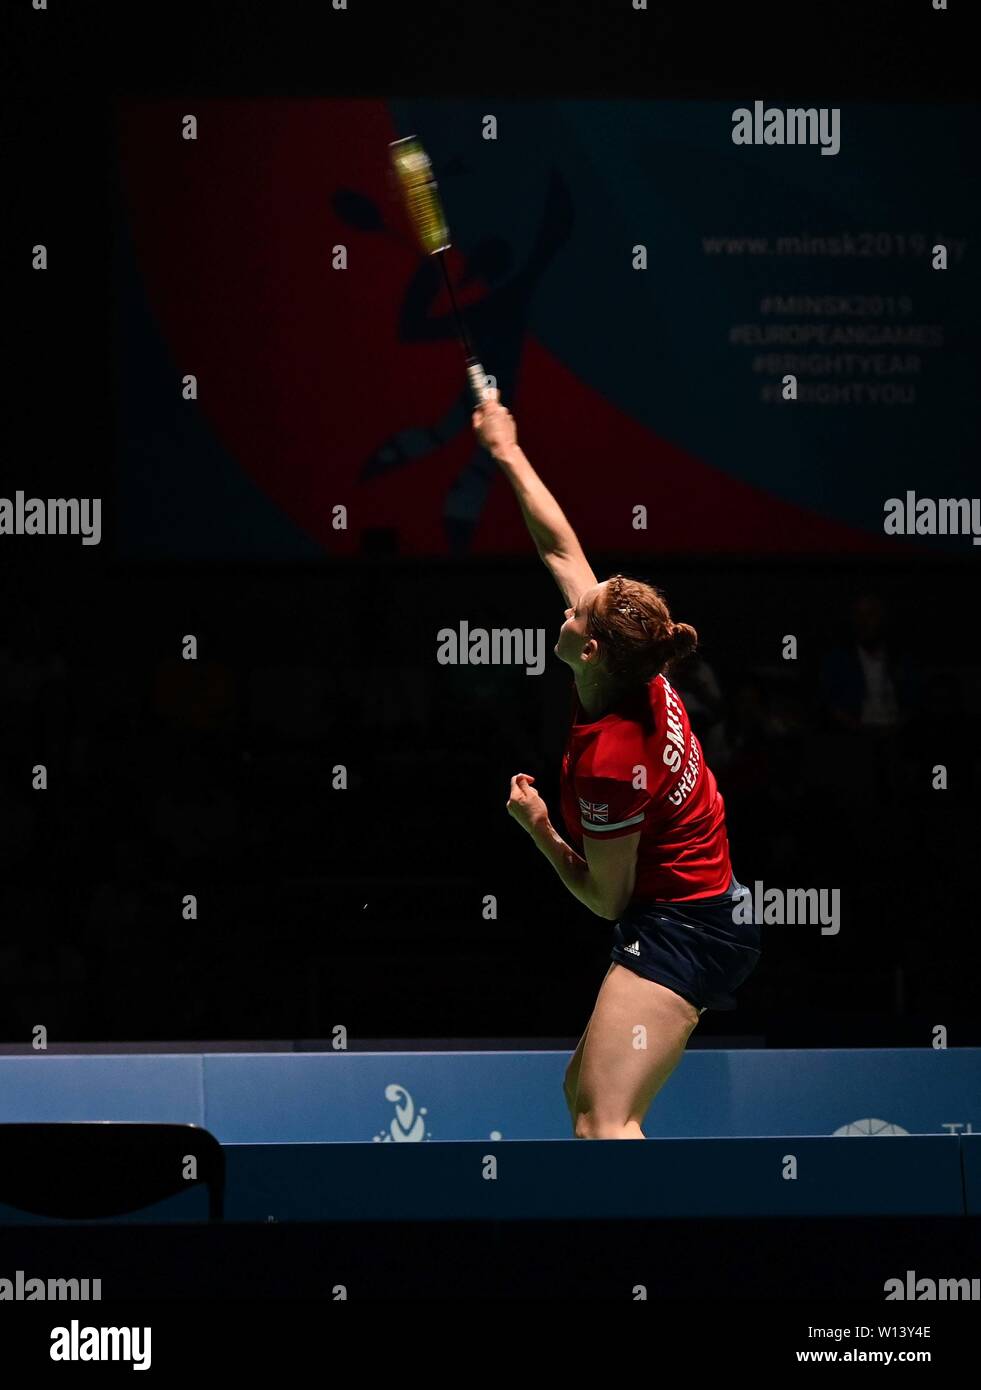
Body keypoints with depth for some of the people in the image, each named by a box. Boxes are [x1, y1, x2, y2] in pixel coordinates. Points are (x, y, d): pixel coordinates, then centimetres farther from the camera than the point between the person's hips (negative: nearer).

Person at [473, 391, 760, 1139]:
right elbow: (561, 546, 9)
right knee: (585, 1093, 18)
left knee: (605, 1122, -19)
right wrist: (508, 452, 19)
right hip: (707, 911, 10)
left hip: (680, 930, -10)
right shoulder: (640, 675, -4)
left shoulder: (608, 763, -26)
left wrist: (539, 830, -7)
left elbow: (608, 897, -14)